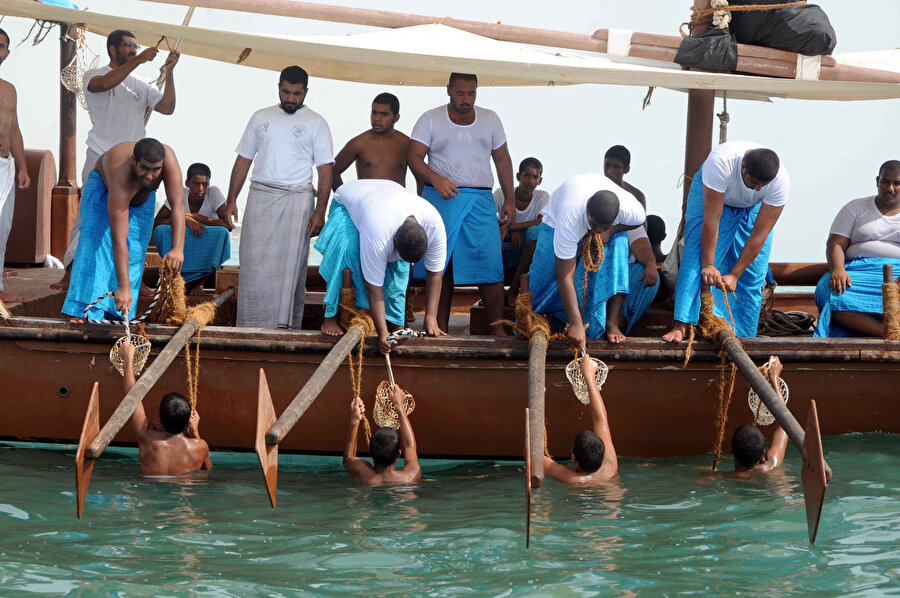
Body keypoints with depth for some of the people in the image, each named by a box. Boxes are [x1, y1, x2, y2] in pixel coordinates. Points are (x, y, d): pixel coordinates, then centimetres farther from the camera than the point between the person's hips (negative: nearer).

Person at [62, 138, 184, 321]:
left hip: (142, 197, 4)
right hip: (103, 185, -4)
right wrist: (123, 287, -56)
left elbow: (178, 205, -40)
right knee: (96, 240, -23)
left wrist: (178, 249, -53)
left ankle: (117, 312, -6)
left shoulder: (167, 158, -41)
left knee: (134, 249, -9)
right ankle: (83, 310, -27)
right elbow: (119, 239, -51)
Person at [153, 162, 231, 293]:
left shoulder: (214, 193, -14)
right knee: (161, 231, -25)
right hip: (184, 245, 1)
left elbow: (229, 225, -24)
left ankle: (200, 282, -21)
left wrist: (195, 216, -24)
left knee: (222, 233, -32)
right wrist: (185, 219, -30)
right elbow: (156, 222, -15)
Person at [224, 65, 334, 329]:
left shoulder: (315, 123, 5)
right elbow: (243, 160, 16)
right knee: (254, 263, -4)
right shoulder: (261, 118, 13)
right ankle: (252, 325, -1)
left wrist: (319, 211, -7)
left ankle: (286, 326, -7)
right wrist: (231, 200, 8)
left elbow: (325, 170, 1)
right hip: (260, 196, 2)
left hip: (297, 200, -2)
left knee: (291, 263, -7)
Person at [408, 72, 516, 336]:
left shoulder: (490, 119, 15)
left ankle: (498, 329, -6)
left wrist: (510, 201, 10)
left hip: (480, 199, 1)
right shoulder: (431, 119, 6)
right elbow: (414, 156, -2)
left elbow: (502, 159, 17)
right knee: (440, 265, -2)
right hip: (440, 197, -1)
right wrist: (435, 179, -20)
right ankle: (440, 329, 4)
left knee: (490, 263, -8)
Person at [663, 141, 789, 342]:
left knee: (753, 276, -8)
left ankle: (742, 338, -2)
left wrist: (734, 275, -29)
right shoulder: (721, 162, -43)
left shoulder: (781, 181, -35)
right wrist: (708, 265, -34)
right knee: (698, 256, -21)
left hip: (754, 207, 2)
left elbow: (760, 235, -29)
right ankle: (681, 325, -25)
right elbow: (711, 221, -37)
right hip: (709, 192, -2)